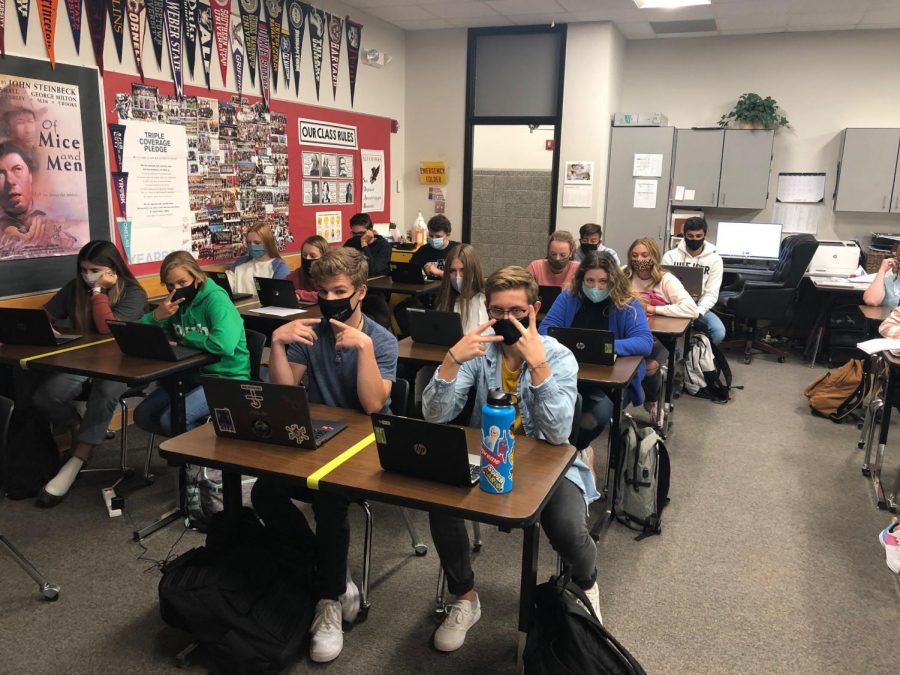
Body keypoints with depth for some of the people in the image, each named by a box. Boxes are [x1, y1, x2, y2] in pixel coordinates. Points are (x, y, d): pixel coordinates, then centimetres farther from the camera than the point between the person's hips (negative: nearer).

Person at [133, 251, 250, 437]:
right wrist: (157, 315, -15)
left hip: (226, 378, -8)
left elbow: (224, 344, -34)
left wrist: (187, 338, -15)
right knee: (143, 415, -1)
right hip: (192, 374, 8)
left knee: (171, 419, -23)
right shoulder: (177, 302, 6)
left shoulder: (216, 299, -16)